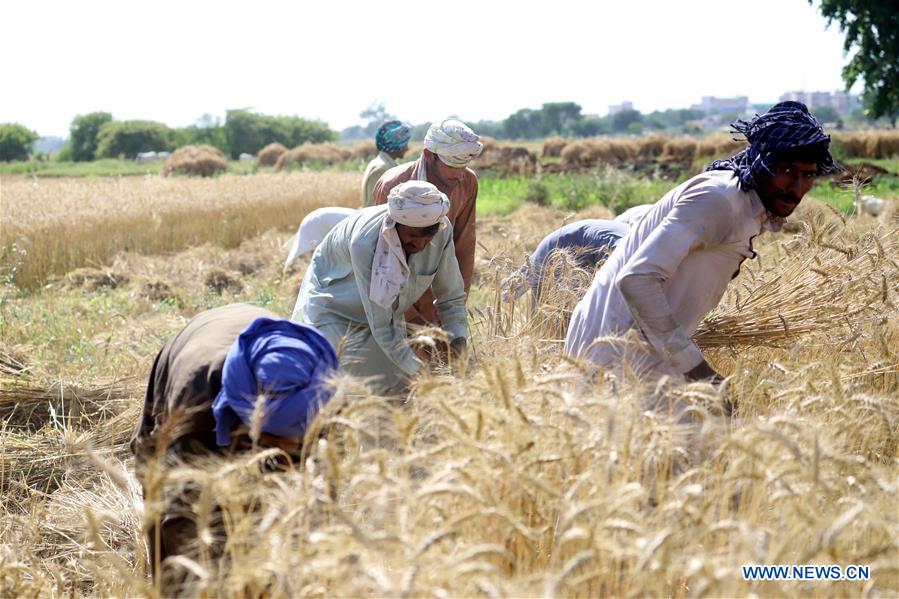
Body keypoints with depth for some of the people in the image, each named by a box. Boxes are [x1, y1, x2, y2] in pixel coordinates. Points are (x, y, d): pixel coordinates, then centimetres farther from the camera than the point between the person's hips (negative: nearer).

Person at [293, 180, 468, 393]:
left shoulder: (442, 231, -24)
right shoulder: (365, 241, -39)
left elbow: (452, 296, -10)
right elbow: (380, 325, -37)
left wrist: (457, 340, -26)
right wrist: (418, 369, -40)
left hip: (388, 309, 5)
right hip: (333, 302, -5)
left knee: (391, 386, -4)